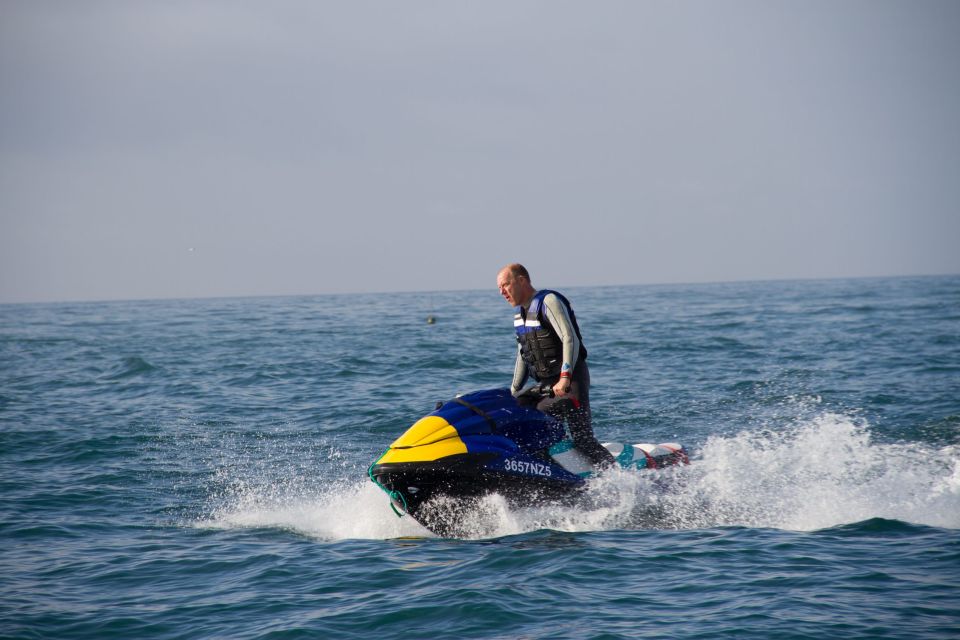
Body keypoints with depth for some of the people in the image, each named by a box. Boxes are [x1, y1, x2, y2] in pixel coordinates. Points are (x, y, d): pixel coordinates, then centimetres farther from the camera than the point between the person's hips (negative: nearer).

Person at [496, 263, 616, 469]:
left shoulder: (549, 301, -10)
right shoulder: (519, 312, 17)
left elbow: (570, 340, -21)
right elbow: (523, 356, 24)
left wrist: (565, 378, -31)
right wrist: (513, 393, 20)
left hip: (570, 382, -9)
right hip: (547, 386, 9)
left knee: (582, 440, -17)